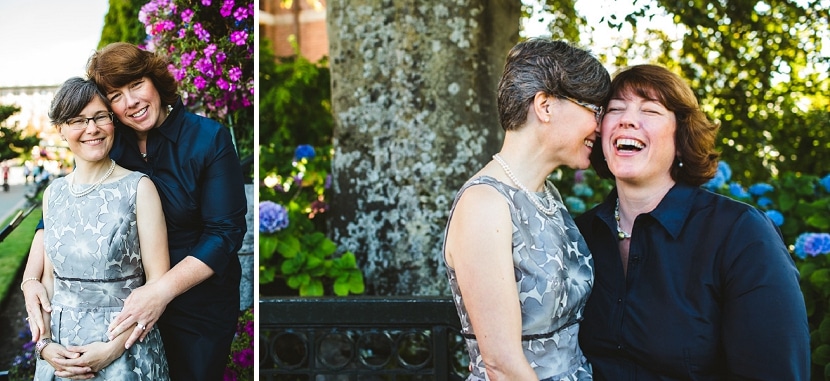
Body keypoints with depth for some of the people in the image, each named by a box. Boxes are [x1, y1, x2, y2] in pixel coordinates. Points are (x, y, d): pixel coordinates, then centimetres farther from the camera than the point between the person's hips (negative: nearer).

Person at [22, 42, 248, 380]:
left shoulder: (210, 139, -15)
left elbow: (225, 233, -19)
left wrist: (162, 291, -30)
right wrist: (31, 278, -17)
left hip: (199, 304, -3)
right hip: (130, 301, 3)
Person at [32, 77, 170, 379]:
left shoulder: (138, 187, -8)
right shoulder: (53, 193, 6)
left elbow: (158, 281, -11)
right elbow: (48, 278, 9)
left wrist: (114, 348, -17)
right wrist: (44, 344, -4)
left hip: (125, 351, -4)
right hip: (59, 349, 4)